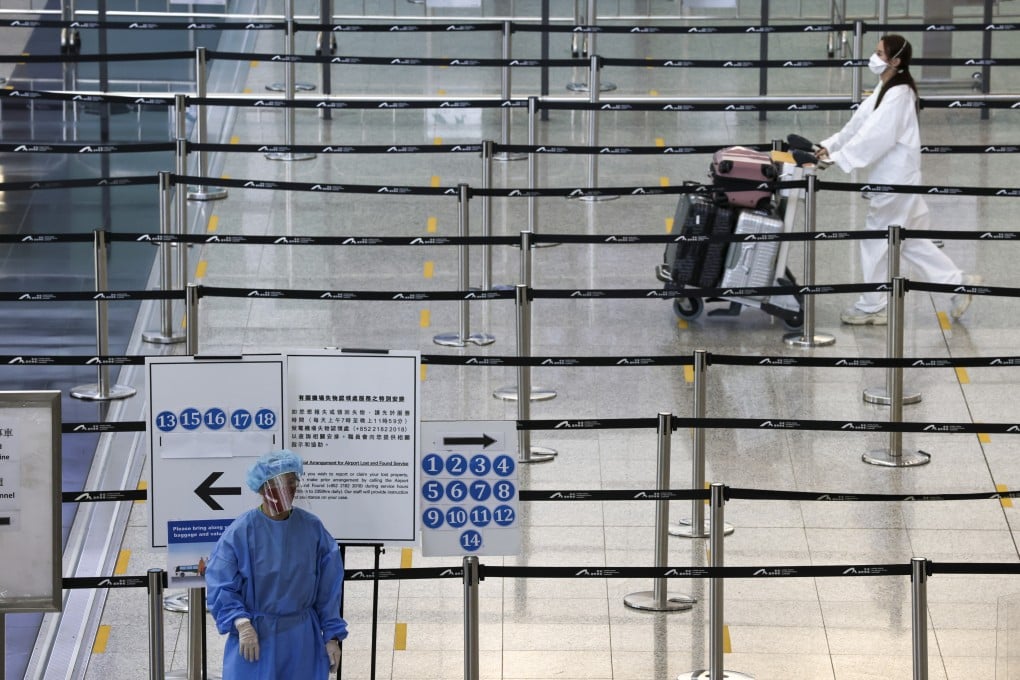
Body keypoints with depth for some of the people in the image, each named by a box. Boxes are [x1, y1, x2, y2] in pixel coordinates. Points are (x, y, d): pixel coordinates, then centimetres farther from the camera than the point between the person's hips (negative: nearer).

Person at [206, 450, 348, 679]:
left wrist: (332, 635, 3)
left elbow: (328, 589, 5)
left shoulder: (313, 529, 0)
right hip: (255, 636, -3)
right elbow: (221, 587, -10)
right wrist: (242, 624, -23)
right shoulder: (240, 533, -9)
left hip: (302, 640, 3)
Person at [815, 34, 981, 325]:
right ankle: (957, 283, 20)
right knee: (911, 240, 15)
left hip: (895, 181, -10)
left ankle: (872, 306, 13)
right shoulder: (884, 90, 11)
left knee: (877, 238, 1)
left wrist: (837, 158, -25)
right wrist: (828, 146, 1)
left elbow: (876, 136, -25)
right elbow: (859, 124, 10)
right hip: (893, 179, 10)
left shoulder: (898, 95, -20)